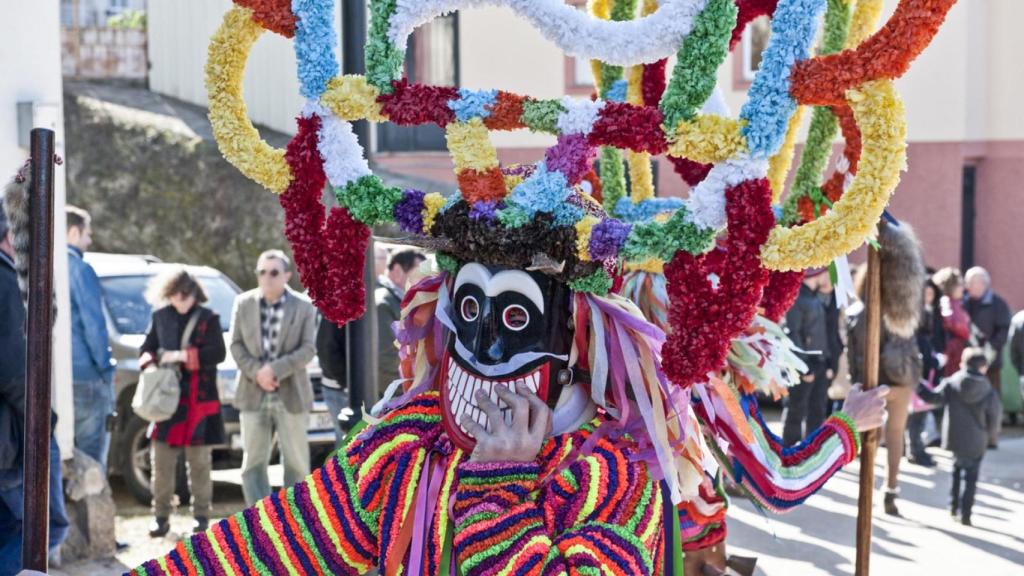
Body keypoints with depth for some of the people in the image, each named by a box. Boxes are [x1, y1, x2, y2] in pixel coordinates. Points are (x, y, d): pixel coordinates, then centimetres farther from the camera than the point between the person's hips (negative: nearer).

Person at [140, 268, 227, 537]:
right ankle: (161, 516, 8)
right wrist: (152, 362, -5)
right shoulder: (160, 316, 11)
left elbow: (218, 353, -8)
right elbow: (146, 348, 18)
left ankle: (201, 515, 12)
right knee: (162, 461, 1)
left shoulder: (208, 318, 1)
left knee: (199, 462, 3)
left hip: (199, 401, -3)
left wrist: (182, 356, -15)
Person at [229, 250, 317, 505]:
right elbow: (236, 344, 3)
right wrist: (256, 372, -14)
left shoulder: (303, 306, -1)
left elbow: (308, 348, -7)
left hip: (290, 396, -1)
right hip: (253, 396, 2)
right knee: (253, 462, 1)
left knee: (296, 461, 4)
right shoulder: (243, 303, 5)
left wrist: (275, 369, -18)